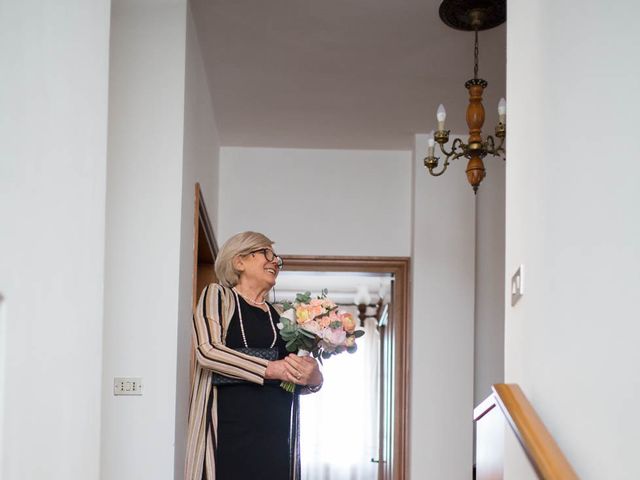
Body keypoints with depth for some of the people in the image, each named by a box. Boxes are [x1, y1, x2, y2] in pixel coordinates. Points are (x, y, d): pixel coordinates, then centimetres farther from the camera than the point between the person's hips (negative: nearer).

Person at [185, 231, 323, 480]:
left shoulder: (280, 316, 19)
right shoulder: (217, 295, 6)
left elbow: (295, 376, 23)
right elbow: (207, 350, -9)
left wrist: (313, 379, -2)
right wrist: (270, 369, -15)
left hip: (275, 431, 5)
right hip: (228, 428, -5)